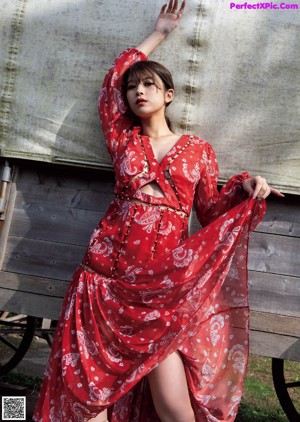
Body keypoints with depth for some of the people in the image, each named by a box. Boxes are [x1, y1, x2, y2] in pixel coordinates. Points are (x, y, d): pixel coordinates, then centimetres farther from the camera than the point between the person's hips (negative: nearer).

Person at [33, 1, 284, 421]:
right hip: (108, 269, 2)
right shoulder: (123, 139, 15)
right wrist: (157, 35, 28)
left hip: (167, 279, -1)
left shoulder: (198, 149, 11)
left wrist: (243, 187, -4)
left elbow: (212, 211, 14)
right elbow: (112, 82, 23)